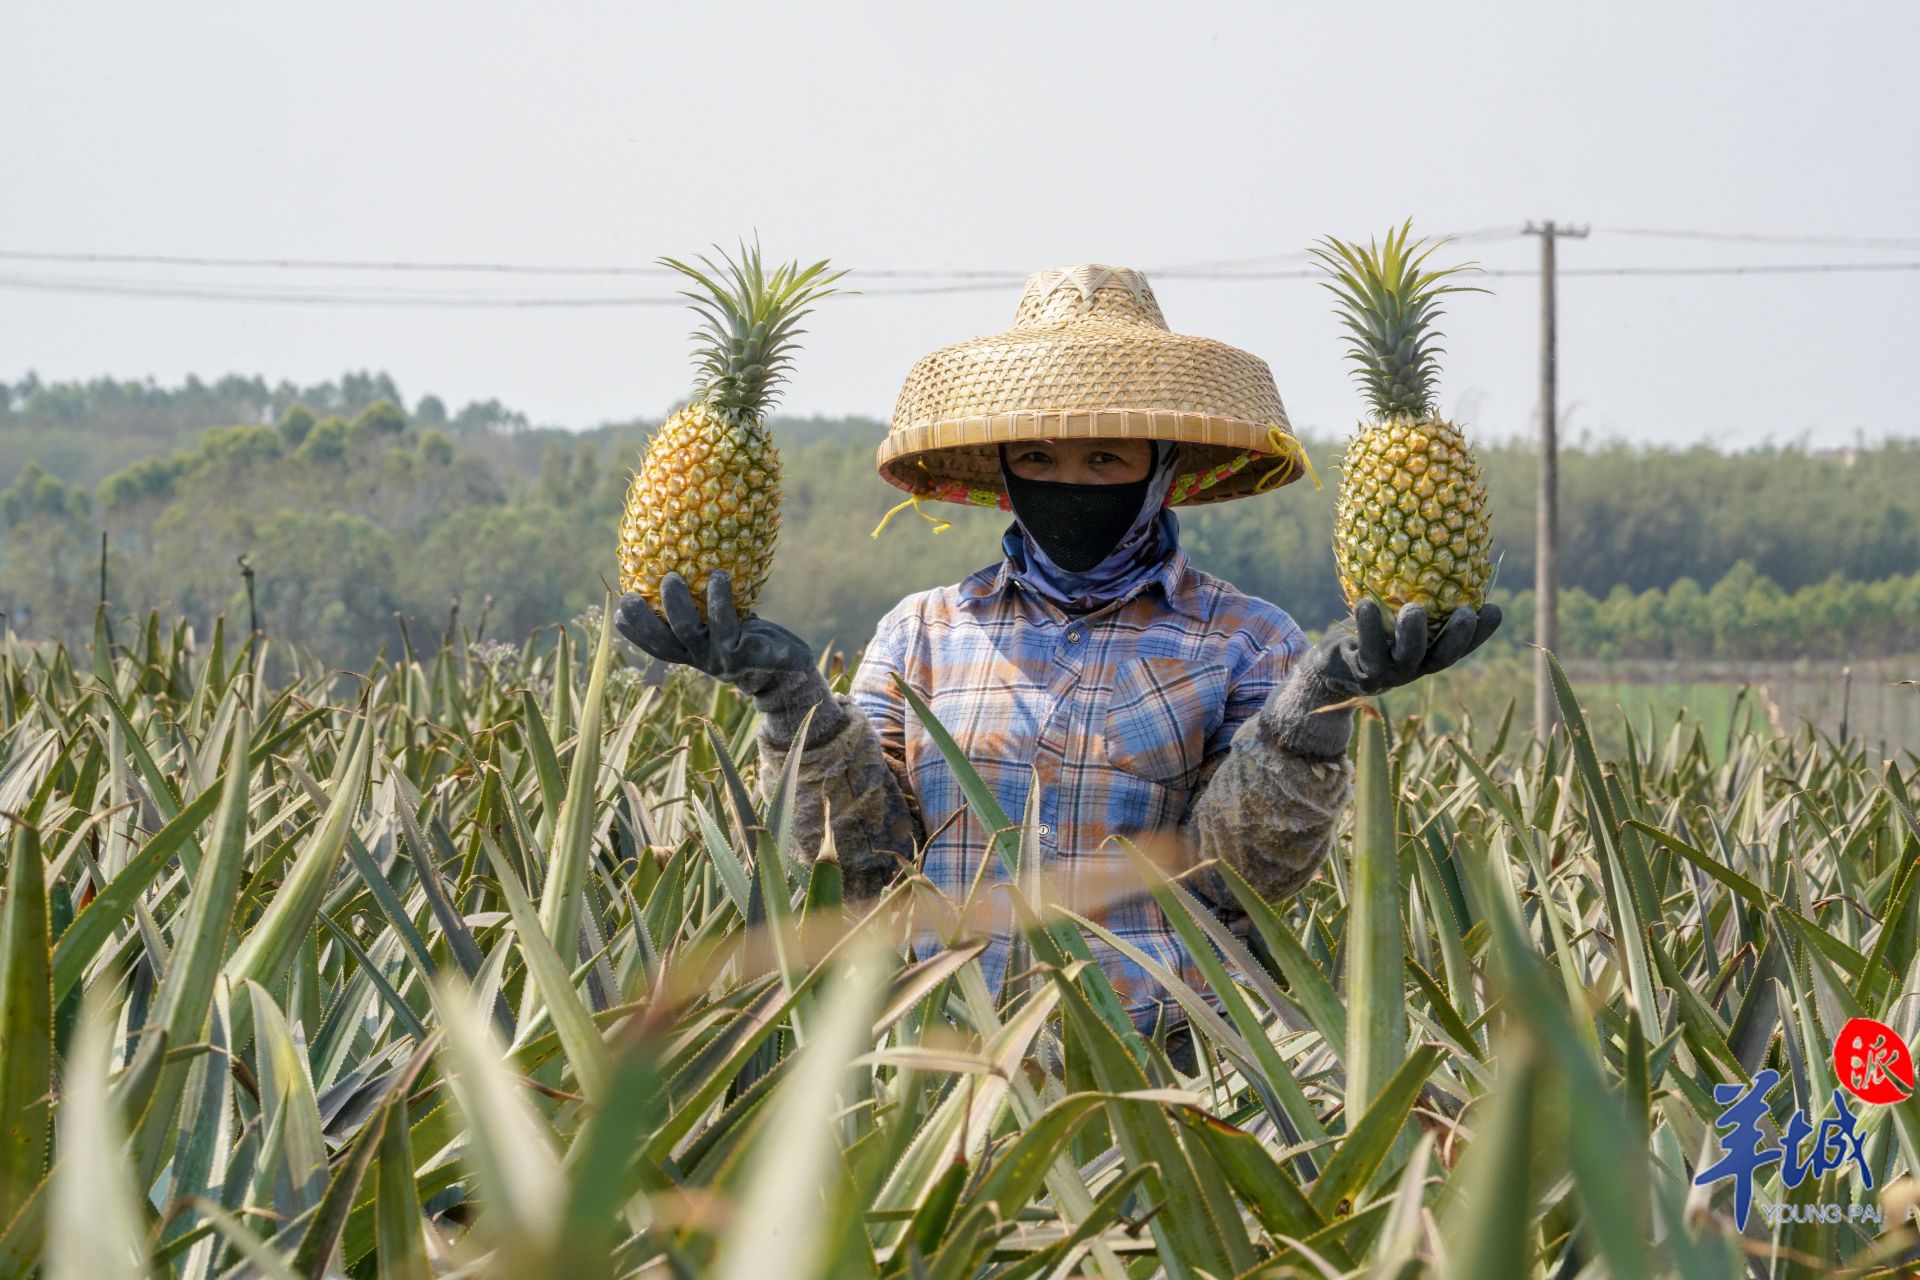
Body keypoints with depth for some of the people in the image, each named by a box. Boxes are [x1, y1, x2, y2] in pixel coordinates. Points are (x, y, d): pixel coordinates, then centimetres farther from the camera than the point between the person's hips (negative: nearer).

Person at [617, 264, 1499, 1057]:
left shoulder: (1244, 642, 10)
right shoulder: (922, 632, 15)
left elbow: (1239, 872, -2)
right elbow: (863, 859, 8)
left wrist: (1315, 707, -15)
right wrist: (793, 698, -5)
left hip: (1158, 1055, -2)